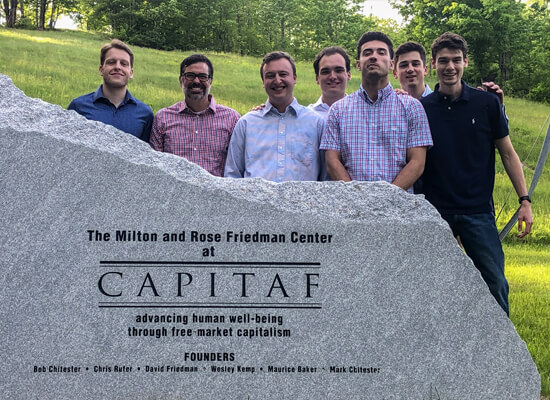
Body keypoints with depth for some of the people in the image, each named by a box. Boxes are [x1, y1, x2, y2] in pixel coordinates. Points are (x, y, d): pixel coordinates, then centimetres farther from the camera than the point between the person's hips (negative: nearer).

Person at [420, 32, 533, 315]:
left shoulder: (487, 104, 2)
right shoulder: (420, 109, 2)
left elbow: (507, 153, 6)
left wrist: (524, 200, 0)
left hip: (478, 211, 0)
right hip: (435, 212, 1)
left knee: (495, 284, -2)